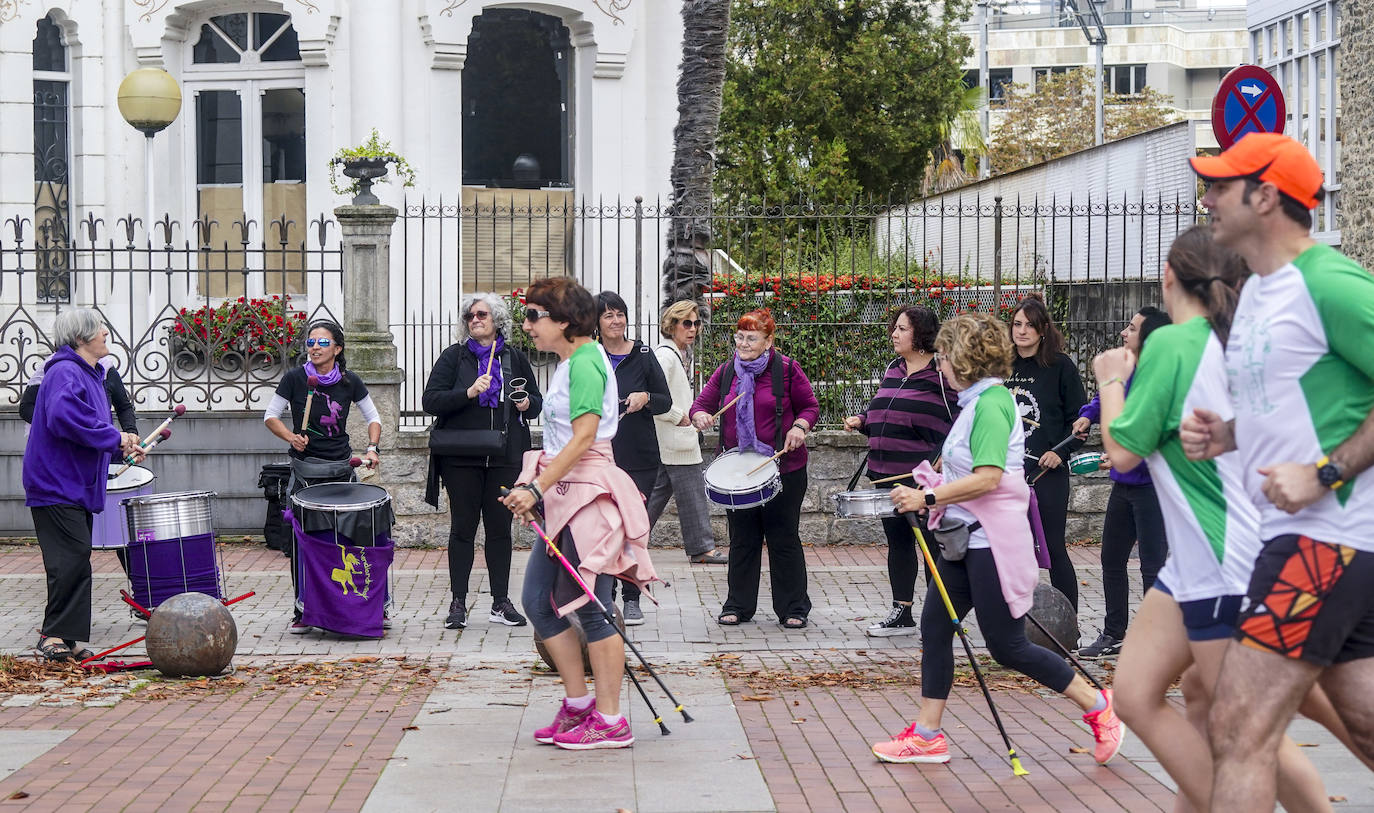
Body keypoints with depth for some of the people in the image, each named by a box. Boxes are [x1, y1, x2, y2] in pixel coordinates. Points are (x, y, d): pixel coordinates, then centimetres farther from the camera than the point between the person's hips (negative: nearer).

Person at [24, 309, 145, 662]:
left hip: (77, 487, 10)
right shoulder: (65, 373, -14)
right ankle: (54, 636, -8)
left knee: (77, 562, 9)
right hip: (56, 485, -10)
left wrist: (123, 447, 8)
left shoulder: (90, 375, 18)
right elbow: (63, 417, -31)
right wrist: (115, 438, -23)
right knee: (72, 558, -14)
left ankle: (66, 639, 13)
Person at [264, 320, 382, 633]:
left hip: (341, 469, 1)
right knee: (301, 540, -2)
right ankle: (302, 611, 8)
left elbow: (373, 418, 10)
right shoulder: (295, 378, -4)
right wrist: (291, 437, -14)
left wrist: (371, 448, -6)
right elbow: (270, 416, 3)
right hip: (305, 470, -1)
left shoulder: (349, 382, 1)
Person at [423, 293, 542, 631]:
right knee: (463, 528, 1)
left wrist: (527, 403, -4)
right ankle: (458, 603, 7)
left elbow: (537, 401, 19)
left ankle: (501, 602, 12)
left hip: (504, 458, 2)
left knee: (500, 528, 5)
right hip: (462, 458, -2)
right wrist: (468, 393, -19)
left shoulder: (515, 358, 11)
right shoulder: (454, 356, 4)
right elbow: (430, 400, -5)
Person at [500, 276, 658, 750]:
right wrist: (537, 490, 17)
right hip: (564, 497, 10)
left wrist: (536, 489, -24)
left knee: (590, 609, -5)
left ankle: (610, 722, 3)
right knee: (538, 602, 10)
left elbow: (584, 436, -23)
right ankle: (579, 703, 19)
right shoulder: (570, 362, 17)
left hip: (588, 496, -10)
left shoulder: (584, 363, -13)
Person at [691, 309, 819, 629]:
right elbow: (702, 403, 7)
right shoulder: (725, 372, 10)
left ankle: (793, 608, 11)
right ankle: (738, 605, 19)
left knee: (784, 538, 2)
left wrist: (799, 427, -16)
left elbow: (810, 406, 3)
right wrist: (700, 416, -16)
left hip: (783, 467, -3)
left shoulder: (786, 370, -2)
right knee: (742, 539, 9)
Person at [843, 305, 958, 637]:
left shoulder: (942, 373, -9)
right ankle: (901, 614, 22)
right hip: (888, 473, 8)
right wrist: (862, 421, 8)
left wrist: (943, 460, -21)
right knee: (898, 542, 13)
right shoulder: (893, 369, 14)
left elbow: (960, 420, -11)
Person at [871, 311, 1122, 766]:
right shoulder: (977, 401, 14)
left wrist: (927, 498, -22)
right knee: (934, 627, 7)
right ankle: (926, 736, 11)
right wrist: (935, 488, 16)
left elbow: (987, 478, -25)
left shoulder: (990, 403, -17)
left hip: (991, 541, -10)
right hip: (968, 539, 10)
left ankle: (1098, 707, 9)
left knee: (1007, 647, -3)